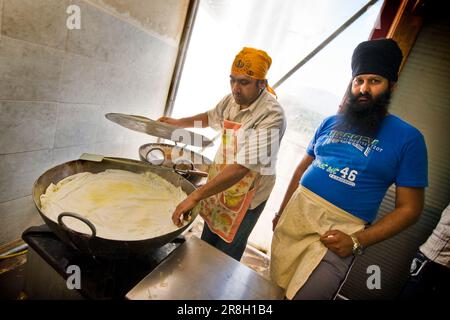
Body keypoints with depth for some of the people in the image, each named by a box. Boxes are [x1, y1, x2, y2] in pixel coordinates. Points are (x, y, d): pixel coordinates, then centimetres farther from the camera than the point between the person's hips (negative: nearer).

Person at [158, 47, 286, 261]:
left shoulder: (271, 116, -28)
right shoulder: (233, 99, -5)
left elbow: (242, 167, -34)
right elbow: (211, 117, 18)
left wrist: (195, 196, -36)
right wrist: (178, 123, 8)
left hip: (245, 194, -7)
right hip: (219, 183, 7)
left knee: (225, 256, 11)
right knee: (206, 244, 24)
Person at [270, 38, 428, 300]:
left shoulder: (408, 138, -2)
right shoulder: (331, 122, 10)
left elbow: (409, 208, -3)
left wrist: (357, 241, -13)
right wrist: (281, 211, 14)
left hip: (338, 231, -4)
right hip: (295, 213, 4)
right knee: (273, 290, 13)